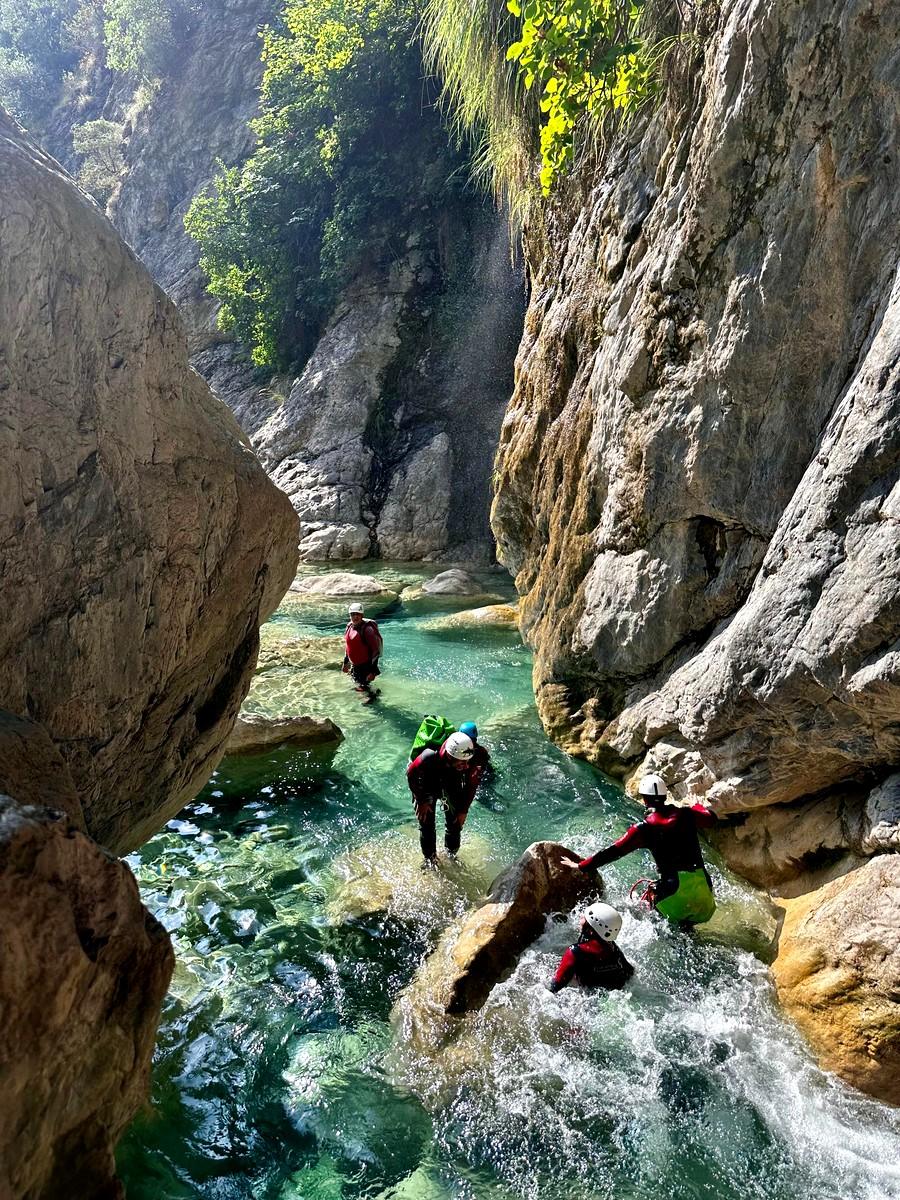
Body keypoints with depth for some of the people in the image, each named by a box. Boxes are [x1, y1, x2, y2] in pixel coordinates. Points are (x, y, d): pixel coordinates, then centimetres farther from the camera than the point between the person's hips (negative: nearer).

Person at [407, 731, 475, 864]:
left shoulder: (468, 762, -35)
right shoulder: (428, 758, -45)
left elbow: (470, 785, -13)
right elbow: (411, 775, -22)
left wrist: (464, 810, -8)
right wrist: (421, 801, -11)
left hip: (451, 787, 2)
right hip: (426, 788, -2)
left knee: (455, 822, 6)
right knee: (426, 825, -2)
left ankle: (451, 854, 31)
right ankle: (430, 859, 21)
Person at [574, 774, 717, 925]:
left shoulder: (644, 828, -5)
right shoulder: (686, 815, 5)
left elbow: (614, 851, -4)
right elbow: (711, 818, 25)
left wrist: (582, 866, 3)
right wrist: (697, 806, 46)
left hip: (674, 889, -4)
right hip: (702, 885, 4)